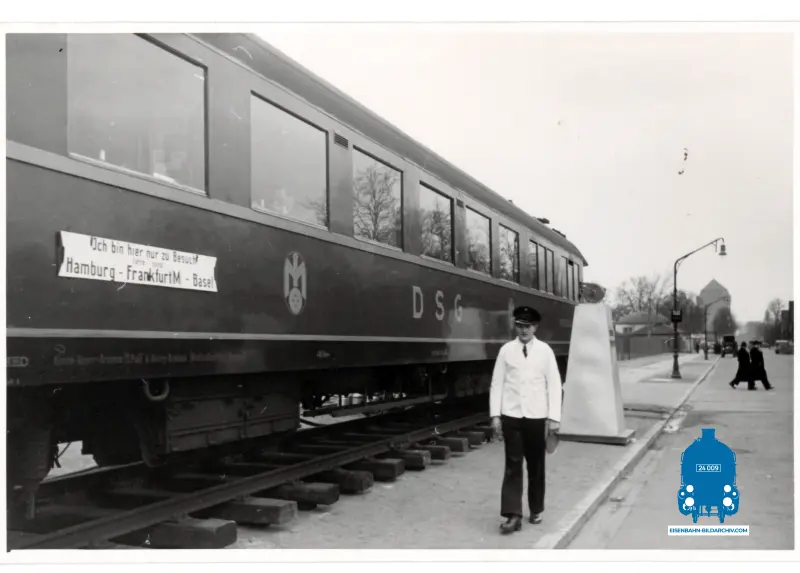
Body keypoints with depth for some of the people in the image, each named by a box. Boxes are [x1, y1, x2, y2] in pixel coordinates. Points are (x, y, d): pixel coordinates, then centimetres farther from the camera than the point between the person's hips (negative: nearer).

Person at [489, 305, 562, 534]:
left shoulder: (545, 351, 0)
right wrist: (495, 415, -3)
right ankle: (513, 515, 0)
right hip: (511, 416, 0)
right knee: (512, 465, -2)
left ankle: (536, 510, 27)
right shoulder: (506, 350, 1)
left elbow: (554, 384, 0)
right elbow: (497, 383, 2)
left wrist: (553, 417, -5)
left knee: (536, 465, 11)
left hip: (536, 416, 0)